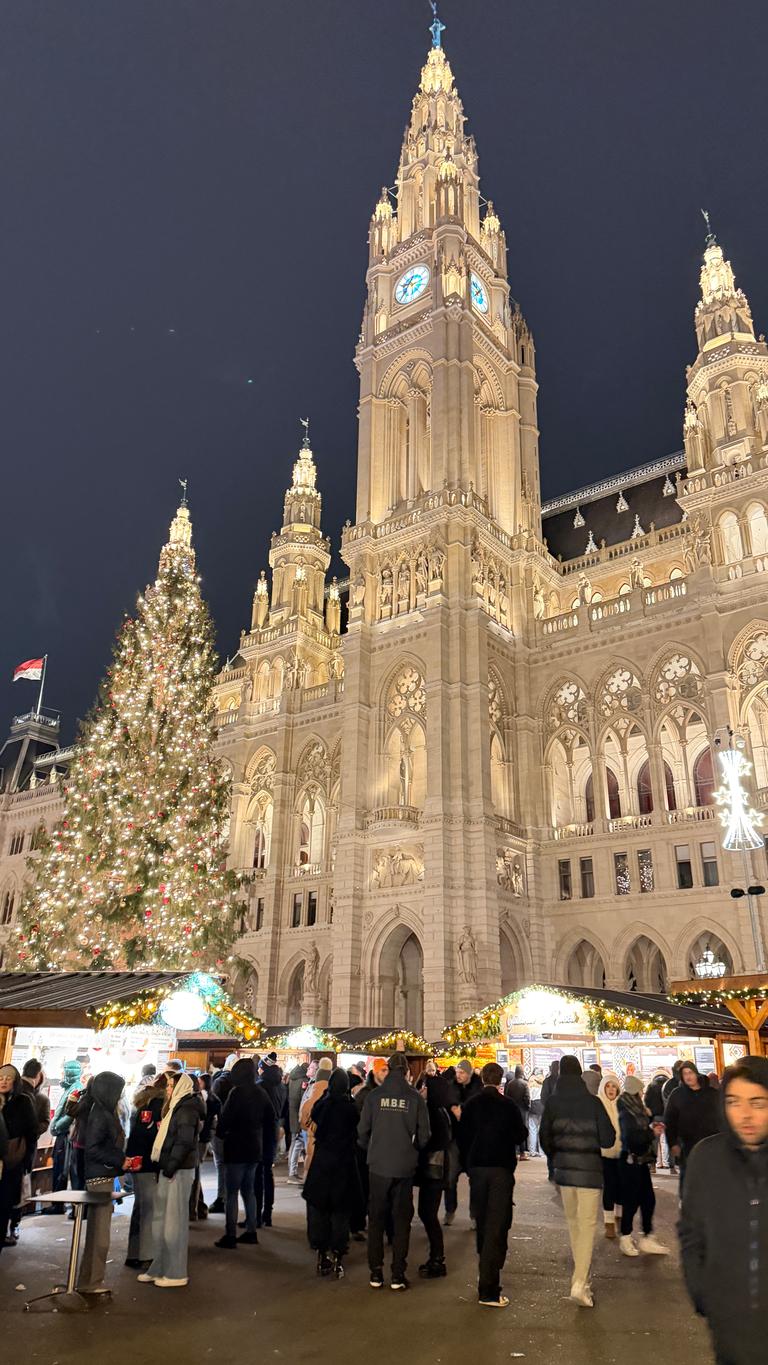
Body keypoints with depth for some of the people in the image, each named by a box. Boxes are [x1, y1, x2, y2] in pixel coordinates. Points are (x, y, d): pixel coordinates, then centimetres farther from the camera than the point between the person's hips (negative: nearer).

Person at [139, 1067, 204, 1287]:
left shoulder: (187, 1108, -14)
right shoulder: (177, 1106, 16)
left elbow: (184, 1142, -20)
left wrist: (170, 1167, -18)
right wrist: (163, 1166, 13)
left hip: (179, 1171, -9)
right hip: (169, 1169, 9)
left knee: (174, 1220, -1)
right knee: (160, 1219, 13)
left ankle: (175, 1273, 8)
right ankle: (160, 1268, 23)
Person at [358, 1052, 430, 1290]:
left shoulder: (374, 1096, -6)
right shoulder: (415, 1098, -7)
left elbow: (362, 1131, -3)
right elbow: (424, 1136, -3)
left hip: (378, 1166, 0)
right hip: (405, 1168, 0)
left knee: (376, 1219, 13)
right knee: (401, 1220, 11)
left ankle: (376, 1273, 17)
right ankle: (398, 1275, 13)